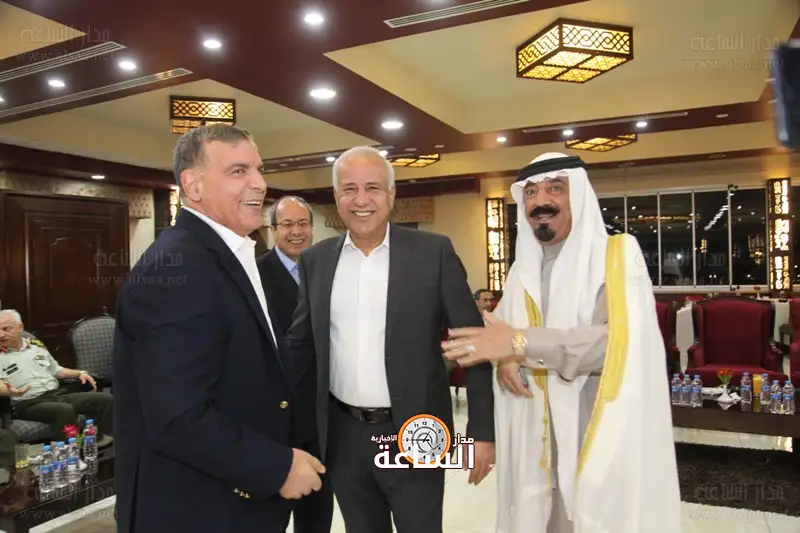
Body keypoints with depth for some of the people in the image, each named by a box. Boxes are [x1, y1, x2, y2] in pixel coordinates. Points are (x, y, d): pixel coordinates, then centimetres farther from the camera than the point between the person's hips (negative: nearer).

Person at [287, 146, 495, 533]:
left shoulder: (433, 252, -8)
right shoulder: (316, 260, 2)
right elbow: (301, 342, 9)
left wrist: (481, 430, -7)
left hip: (413, 435, -3)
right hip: (343, 436, 3)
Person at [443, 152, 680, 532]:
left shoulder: (617, 256, -9)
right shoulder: (523, 268, 8)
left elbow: (620, 340, -23)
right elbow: (497, 331, 15)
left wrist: (520, 343, -29)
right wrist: (504, 359, -8)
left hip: (604, 436, -4)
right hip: (538, 438, 5)